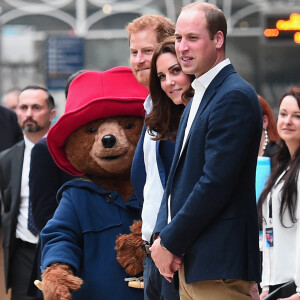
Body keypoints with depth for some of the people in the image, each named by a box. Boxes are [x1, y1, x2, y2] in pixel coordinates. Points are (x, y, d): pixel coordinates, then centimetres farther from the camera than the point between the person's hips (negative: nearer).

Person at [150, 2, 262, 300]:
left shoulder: (235, 97, -14)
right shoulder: (198, 99, 18)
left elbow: (216, 183, -20)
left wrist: (170, 242, -13)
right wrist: (161, 234, 2)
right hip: (188, 263, 9)